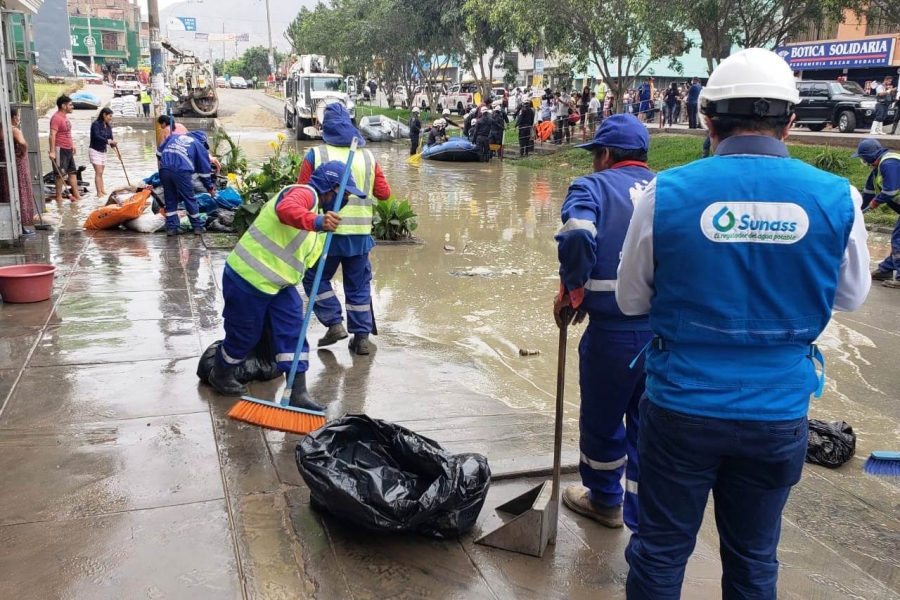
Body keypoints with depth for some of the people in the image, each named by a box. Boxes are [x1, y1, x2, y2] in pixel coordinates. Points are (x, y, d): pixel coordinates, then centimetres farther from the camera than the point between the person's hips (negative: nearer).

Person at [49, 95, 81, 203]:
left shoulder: (65, 116, 12)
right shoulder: (56, 118, -19)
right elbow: (52, 135, -25)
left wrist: (72, 144, 25)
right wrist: (52, 151, -30)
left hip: (68, 149, 10)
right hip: (60, 149, -10)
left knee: (73, 172, 12)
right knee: (60, 174, -2)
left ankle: (76, 195, 17)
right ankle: (59, 197, 7)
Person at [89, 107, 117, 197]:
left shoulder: (108, 126, 5)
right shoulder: (96, 124, -15)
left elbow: (110, 138, 1)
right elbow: (96, 137, -28)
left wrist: (113, 144, -18)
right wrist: (108, 141, -40)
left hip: (103, 151, 7)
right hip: (94, 150, -7)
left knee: (100, 173, 10)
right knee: (99, 172, -11)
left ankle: (103, 191, 12)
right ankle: (99, 192, -10)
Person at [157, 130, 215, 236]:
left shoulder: (174, 136, 31)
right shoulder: (199, 146, 20)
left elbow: (159, 152, 26)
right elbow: (205, 170, 19)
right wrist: (210, 188, 28)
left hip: (164, 169, 4)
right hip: (181, 171, -4)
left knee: (170, 199, 16)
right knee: (189, 200, 10)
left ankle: (171, 227, 17)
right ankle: (197, 226, 20)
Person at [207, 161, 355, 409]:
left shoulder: (316, 206, 15)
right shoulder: (305, 194, -17)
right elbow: (286, 209, -44)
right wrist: (316, 221, -60)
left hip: (277, 283, 9)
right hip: (248, 279, -9)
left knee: (292, 331, 1)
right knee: (245, 334, 7)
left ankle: (298, 393, 3)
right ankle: (220, 375, 34)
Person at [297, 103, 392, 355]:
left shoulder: (316, 155, -6)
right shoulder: (367, 156, 3)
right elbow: (384, 193, 5)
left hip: (326, 230, -3)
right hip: (360, 232, 3)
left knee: (315, 278, 17)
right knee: (358, 286, 13)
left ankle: (335, 323, 9)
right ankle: (361, 336, 15)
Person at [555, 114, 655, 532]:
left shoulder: (592, 187, -3)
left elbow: (578, 238, -22)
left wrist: (571, 293, -8)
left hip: (614, 329, -4)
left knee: (602, 418, 18)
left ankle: (604, 500, 39)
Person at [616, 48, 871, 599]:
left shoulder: (667, 192, -13)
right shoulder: (837, 198, -9)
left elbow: (631, 300, -2)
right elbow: (851, 297, 8)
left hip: (682, 405, -1)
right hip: (778, 412, 2)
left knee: (660, 554, 16)